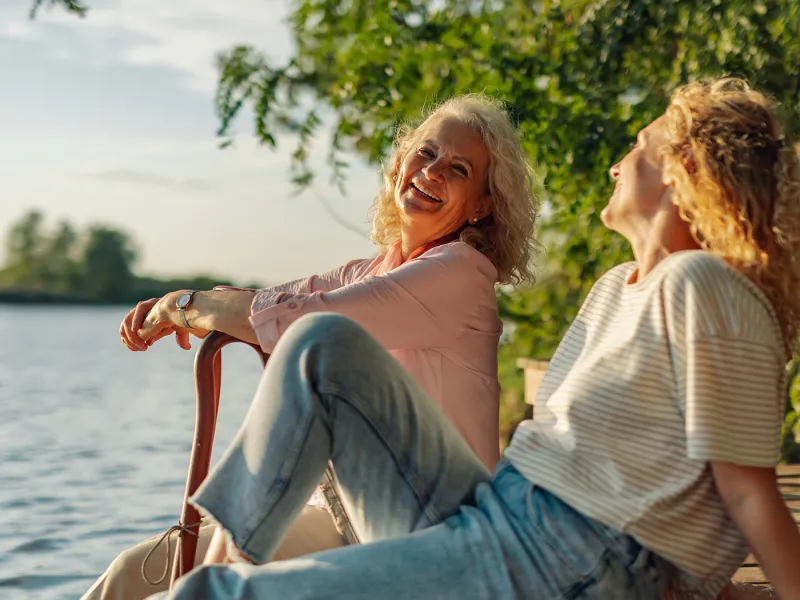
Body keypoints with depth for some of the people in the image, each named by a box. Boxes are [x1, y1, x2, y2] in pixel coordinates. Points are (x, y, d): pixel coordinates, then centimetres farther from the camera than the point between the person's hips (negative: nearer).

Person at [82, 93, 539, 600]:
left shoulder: (460, 273, -15)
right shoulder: (371, 274, 15)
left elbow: (303, 321, -21)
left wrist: (186, 305, -6)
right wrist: (175, 306, -9)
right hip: (346, 509, 8)